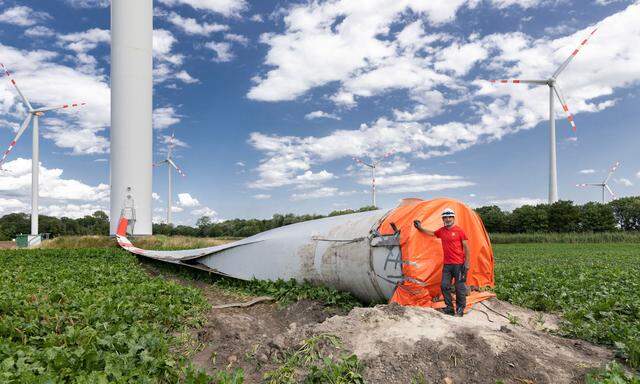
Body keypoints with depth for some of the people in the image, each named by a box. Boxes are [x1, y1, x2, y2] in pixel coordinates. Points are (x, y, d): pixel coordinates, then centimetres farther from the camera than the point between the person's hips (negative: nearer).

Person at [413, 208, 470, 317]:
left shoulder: (459, 231, -7)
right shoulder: (441, 231, 9)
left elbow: (466, 247, -6)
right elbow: (431, 233, 28)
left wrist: (467, 262, -9)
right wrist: (420, 228, 20)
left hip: (459, 264, -5)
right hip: (447, 264, 6)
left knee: (460, 287, 0)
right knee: (444, 286, 4)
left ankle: (460, 309, 13)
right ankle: (449, 308, 15)